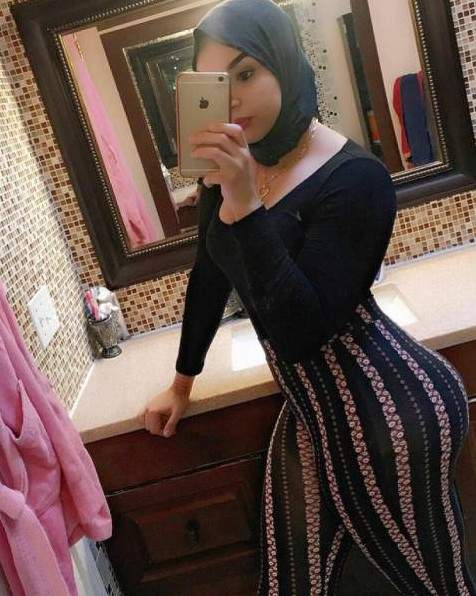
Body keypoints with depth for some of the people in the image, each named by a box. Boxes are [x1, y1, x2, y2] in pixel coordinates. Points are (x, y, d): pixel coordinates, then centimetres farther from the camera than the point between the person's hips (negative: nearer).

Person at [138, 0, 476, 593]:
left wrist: (245, 204, -31)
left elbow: (299, 334, -27)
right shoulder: (231, 165, 2)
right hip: (313, 412, 7)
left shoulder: (355, 178, -20)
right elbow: (210, 277, 14)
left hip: (391, 410, -6)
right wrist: (182, 382, 22)